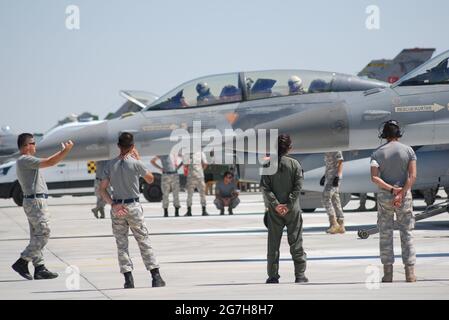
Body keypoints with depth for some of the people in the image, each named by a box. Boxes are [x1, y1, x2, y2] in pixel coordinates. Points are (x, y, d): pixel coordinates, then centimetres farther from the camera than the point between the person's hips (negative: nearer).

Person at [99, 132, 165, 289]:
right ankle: (156, 277, 1)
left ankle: (128, 279, 1)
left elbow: (102, 189, -4)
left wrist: (113, 204, -7)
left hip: (117, 208, 2)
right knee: (144, 242, 5)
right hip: (133, 207, -2)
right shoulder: (135, 163, -9)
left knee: (121, 245, 7)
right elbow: (150, 179, 9)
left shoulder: (110, 165, 0)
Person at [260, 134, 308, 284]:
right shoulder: (294, 164, -5)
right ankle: (300, 275, 5)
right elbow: (298, 186, -10)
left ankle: (273, 276, 9)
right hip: (292, 210, -1)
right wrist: (289, 205, -11)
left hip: (274, 211, 1)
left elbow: (264, 187, -8)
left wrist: (275, 204, -10)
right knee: (296, 242, 6)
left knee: (273, 243, 8)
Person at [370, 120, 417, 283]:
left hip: (384, 196, 0)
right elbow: (413, 175, -13)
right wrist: (401, 194, -17)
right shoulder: (408, 150, -1)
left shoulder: (377, 153, 0)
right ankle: (410, 272, 0)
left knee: (385, 234, 5)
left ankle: (388, 273, 2)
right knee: (407, 233, 5)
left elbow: (374, 177, -14)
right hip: (405, 196, 0)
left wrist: (391, 190, -16)